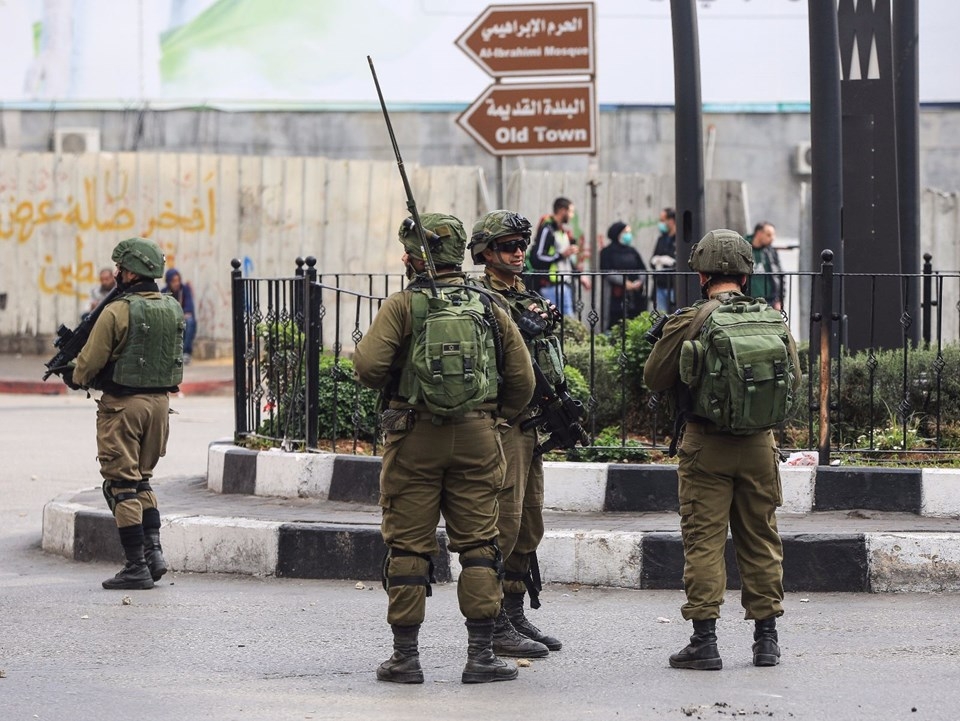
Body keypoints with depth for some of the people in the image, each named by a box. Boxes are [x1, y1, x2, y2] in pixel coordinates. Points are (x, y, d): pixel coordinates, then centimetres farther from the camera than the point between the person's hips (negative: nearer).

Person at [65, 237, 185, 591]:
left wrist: (76, 377, 12)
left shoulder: (117, 312, -16)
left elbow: (90, 360, -11)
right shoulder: (173, 309, 4)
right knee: (141, 479, 20)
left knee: (122, 484, 1)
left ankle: (136, 566, -1)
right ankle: (153, 550, 8)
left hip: (123, 404, -6)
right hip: (160, 401, 6)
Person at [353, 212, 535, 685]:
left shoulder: (402, 305, -5)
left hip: (414, 438, -2)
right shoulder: (489, 307, 6)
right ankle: (481, 655, 4)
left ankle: (405, 657, 6)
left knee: (408, 545, 4)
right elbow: (522, 379, 7)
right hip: (476, 439, 2)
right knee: (477, 542, 7)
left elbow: (369, 367, -15)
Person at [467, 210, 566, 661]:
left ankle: (515, 615, 20)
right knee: (502, 524, -10)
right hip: (500, 424, -9)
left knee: (529, 526, 13)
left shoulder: (531, 300, 18)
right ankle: (494, 627, -8)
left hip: (531, 425, 9)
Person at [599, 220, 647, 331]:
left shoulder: (632, 251, 17)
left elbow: (642, 270, 15)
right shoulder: (607, 252, 3)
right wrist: (624, 282, -16)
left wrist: (639, 282, -5)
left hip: (635, 296, 5)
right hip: (616, 297, -5)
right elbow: (607, 272, -8)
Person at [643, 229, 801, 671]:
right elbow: (793, 381, 11)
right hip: (759, 444, 3)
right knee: (761, 540, 12)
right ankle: (766, 639, 16)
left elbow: (654, 379, -3)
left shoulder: (688, 322, -10)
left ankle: (704, 640, -1)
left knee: (703, 540, 2)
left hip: (706, 444, -3)